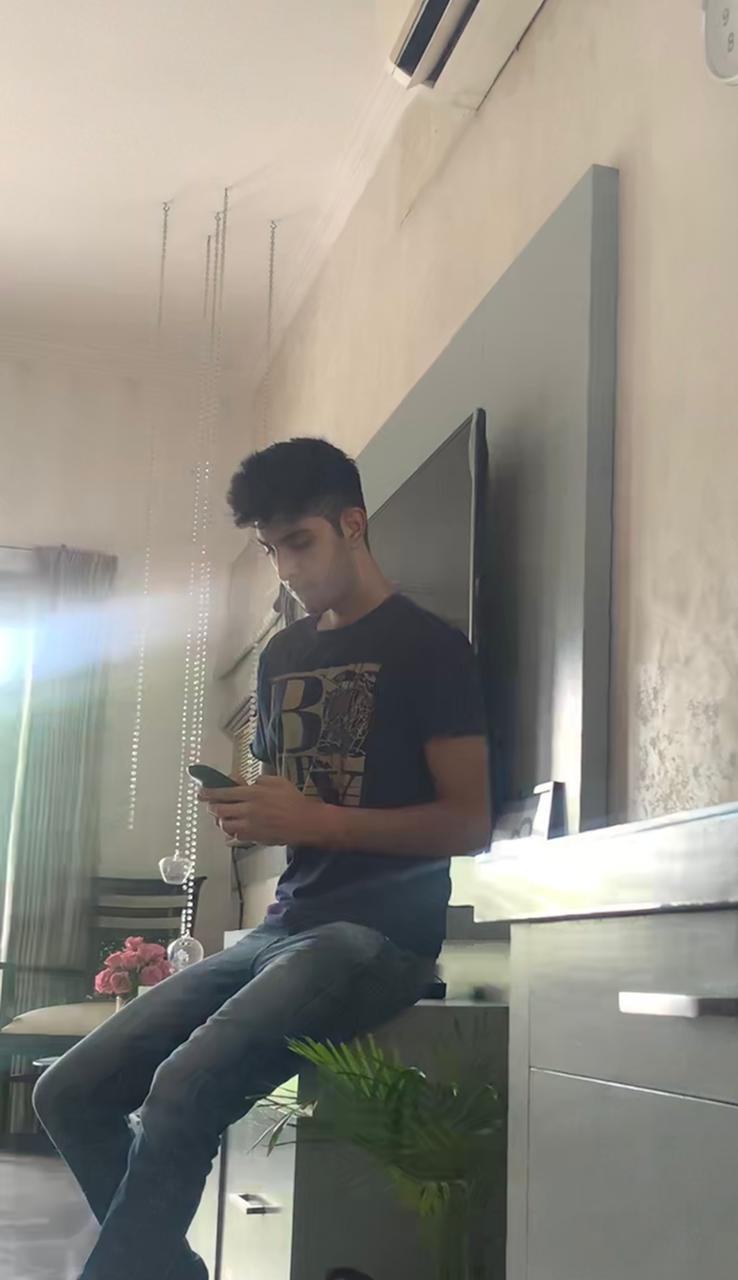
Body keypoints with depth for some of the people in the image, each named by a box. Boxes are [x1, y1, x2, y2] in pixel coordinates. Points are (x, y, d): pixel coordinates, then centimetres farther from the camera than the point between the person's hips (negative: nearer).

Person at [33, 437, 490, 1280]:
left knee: (183, 1093, -30)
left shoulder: (427, 647, -4)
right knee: (69, 1093, -5)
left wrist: (318, 821, -18)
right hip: (282, 926, 8)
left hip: (378, 933, -7)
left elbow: (469, 824, -10)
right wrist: (242, 811, 3)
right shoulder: (282, 656, 18)